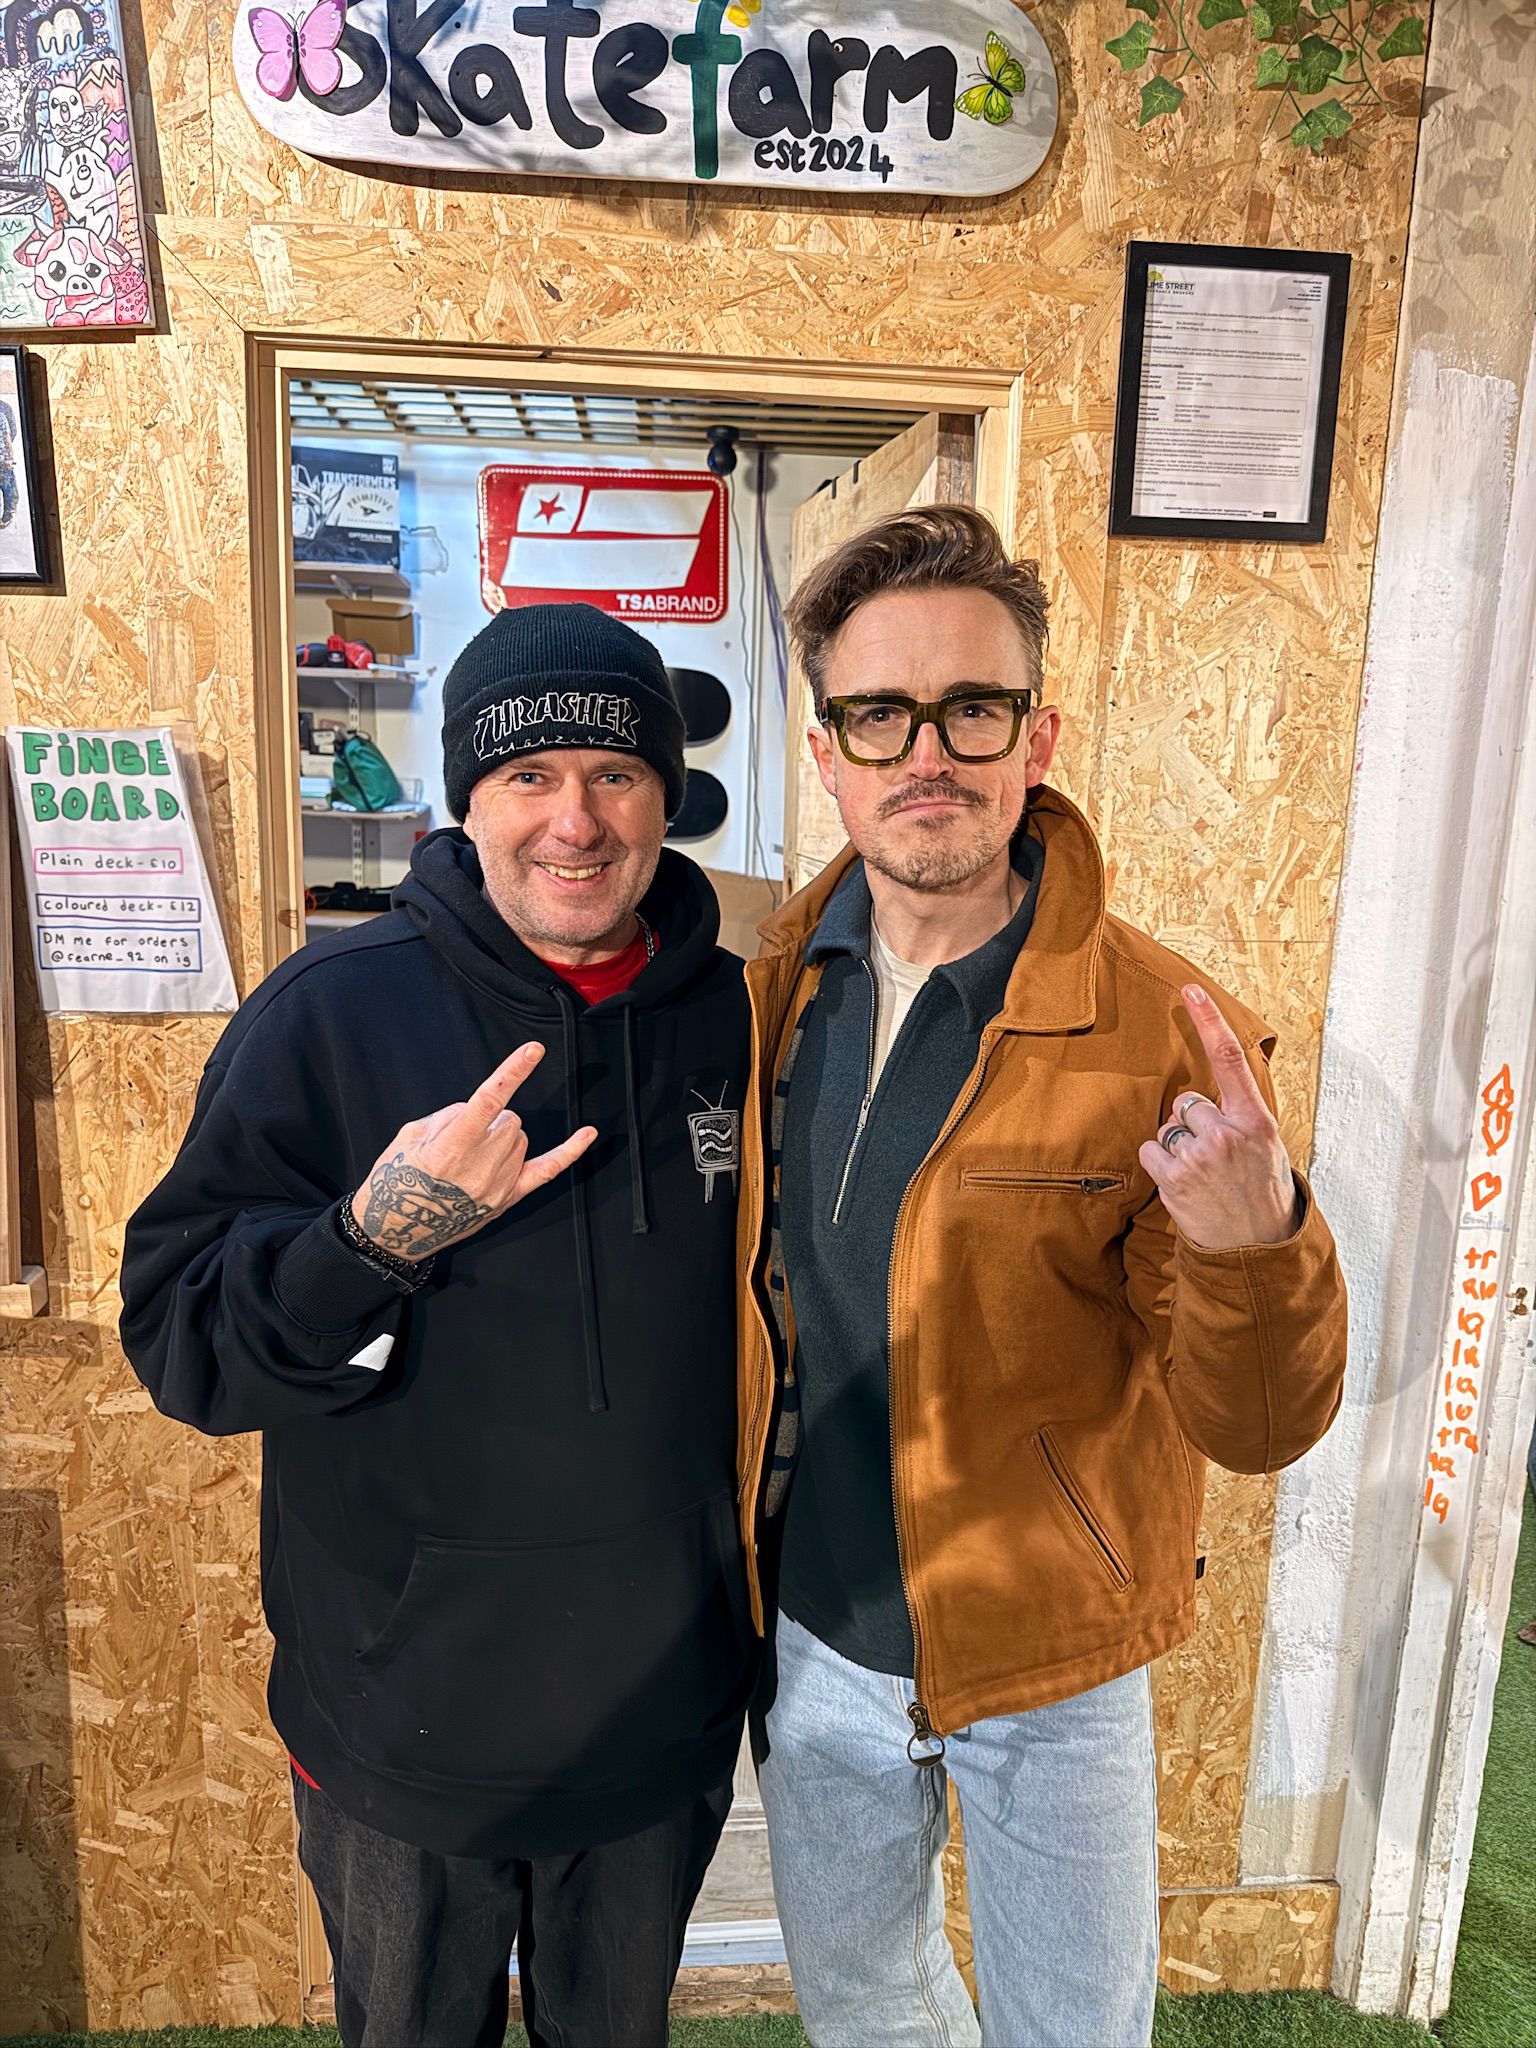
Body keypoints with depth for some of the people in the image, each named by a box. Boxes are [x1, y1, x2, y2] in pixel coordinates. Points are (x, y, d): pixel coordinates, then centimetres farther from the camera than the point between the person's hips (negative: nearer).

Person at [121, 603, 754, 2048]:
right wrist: (374, 1238, -32)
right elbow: (177, 1342, -14)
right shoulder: (327, 1015, -14)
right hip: (406, 1718, -1)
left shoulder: (740, 1019, -7)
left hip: (664, 1713, 2)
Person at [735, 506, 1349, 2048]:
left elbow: (1254, 1429, -20)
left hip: (1048, 1667, -3)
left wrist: (1251, 1244, -39)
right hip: (817, 1638, 4)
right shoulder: (771, 986, -9)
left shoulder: (1164, 1038, -22)